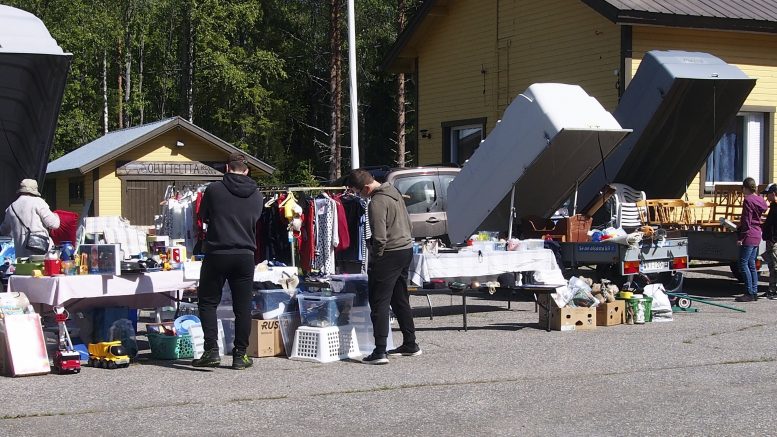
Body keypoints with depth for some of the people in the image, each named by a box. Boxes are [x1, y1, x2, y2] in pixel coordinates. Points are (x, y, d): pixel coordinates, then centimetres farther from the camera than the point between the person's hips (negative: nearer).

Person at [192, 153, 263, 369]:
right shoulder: (257, 195, 6)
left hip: (216, 254, -2)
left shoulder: (214, 189, -4)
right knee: (243, 307, 8)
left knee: (207, 302, 10)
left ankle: (211, 350, -1)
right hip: (245, 255, 2)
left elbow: (203, 216, 10)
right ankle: (240, 355, 11)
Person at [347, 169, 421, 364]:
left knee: (379, 303, -6)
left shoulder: (377, 203, -19)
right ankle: (410, 345, 26)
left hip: (389, 254, -10)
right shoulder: (393, 191, 10)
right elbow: (407, 222, 19)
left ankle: (380, 351, -10)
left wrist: (374, 260, -10)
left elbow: (380, 238, -22)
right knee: (401, 300, 18)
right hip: (406, 249, 10)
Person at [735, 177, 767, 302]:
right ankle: (754, 292, 13)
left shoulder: (748, 200, -13)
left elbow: (746, 221, -16)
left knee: (743, 264, -7)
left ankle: (749, 293, -9)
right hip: (757, 235, 9)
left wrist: (741, 237, -14)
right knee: (751, 264, 12)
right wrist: (740, 227, 24)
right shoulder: (760, 200, 13)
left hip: (749, 236, -9)